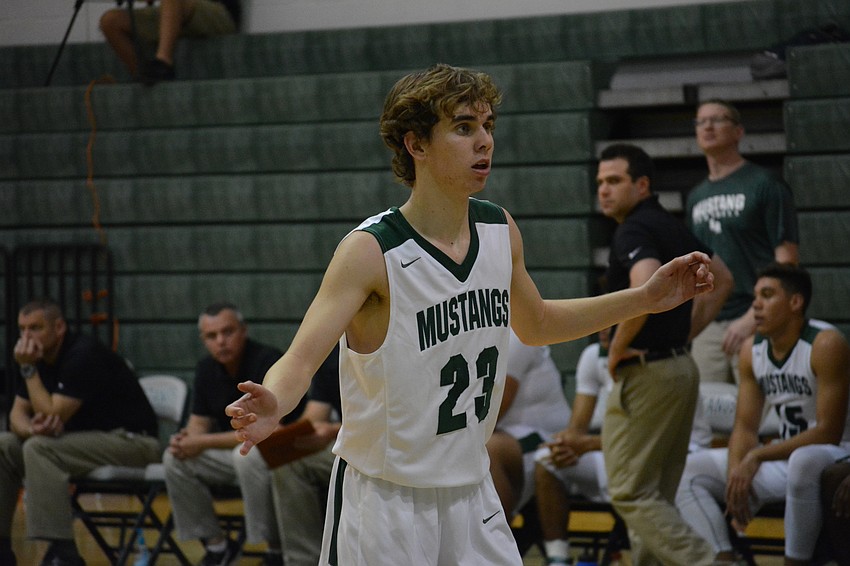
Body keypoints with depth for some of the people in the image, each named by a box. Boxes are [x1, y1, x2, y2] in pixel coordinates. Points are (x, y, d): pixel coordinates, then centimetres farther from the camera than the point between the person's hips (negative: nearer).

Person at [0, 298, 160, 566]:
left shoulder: (84, 355, -21)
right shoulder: (39, 358, 5)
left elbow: (52, 414, -25)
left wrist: (28, 369, -21)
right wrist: (32, 428, -19)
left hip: (132, 441, -9)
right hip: (85, 438, 9)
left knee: (39, 448, -29)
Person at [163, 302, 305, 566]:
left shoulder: (268, 362, -21)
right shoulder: (207, 369, 2)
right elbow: (200, 421, 8)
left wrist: (204, 442, -27)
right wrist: (186, 438, -18)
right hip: (233, 450, 7)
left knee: (248, 455, -37)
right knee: (175, 459, -9)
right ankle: (217, 544, 1)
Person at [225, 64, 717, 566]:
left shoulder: (500, 230, 1)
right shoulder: (370, 252, -19)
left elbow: (534, 324, 20)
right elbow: (301, 360, -26)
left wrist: (646, 299, 15)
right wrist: (272, 406, -49)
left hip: (473, 493, 6)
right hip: (384, 501, -6)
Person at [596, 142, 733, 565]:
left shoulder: (634, 231, -15)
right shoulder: (670, 226, 14)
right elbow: (722, 281, 25)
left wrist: (616, 349, -20)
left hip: (646, 372, -10)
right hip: (680, 366, 10)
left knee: (630, 493, -5)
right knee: (657, 494, 14)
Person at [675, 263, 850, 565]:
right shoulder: (752, 350, 2)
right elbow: (745, 427, 3)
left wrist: (758, 456, -26)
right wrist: (737, 474, -18)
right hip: (784, 458, 8)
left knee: (804, 462, -43)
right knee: (689, 470, 0)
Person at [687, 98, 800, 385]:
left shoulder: (764, 184, -2)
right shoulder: (696, 197, 19)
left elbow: (787, 260, -8)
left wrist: (752, 319, -17)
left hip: (755, 323, -6)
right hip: (707, 326, 6)